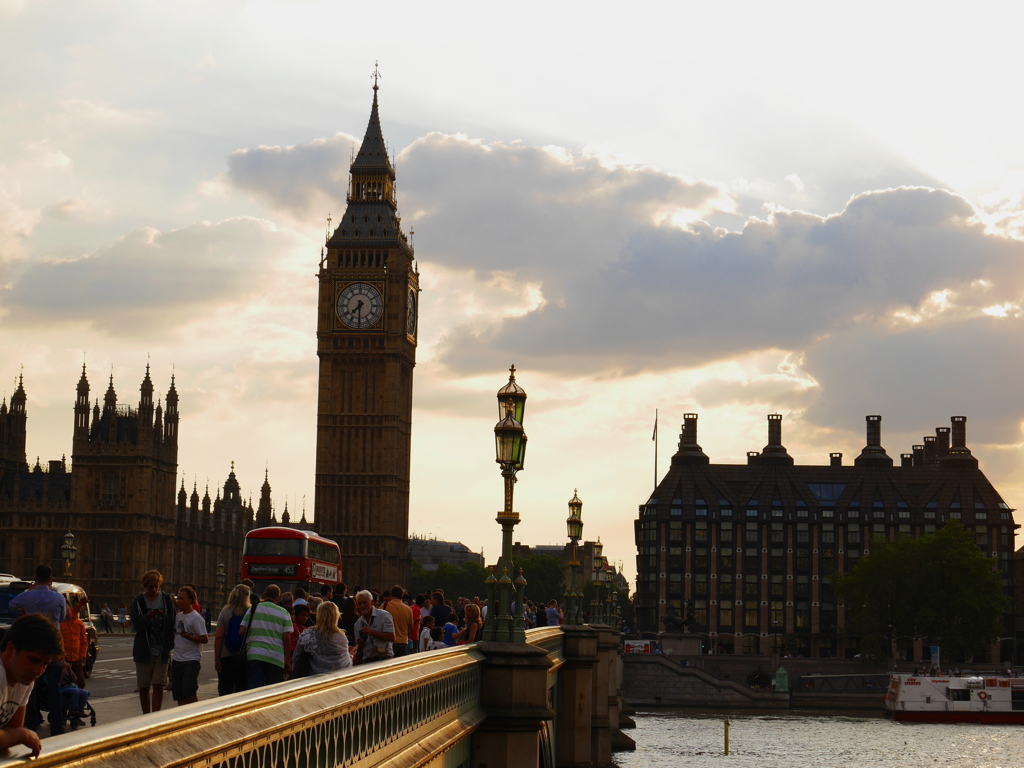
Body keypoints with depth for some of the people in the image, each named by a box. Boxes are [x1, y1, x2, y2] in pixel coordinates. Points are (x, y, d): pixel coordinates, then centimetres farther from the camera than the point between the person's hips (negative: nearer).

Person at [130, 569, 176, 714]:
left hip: (161, 651, 0)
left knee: (158, 686, -7)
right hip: (143, 651, 0)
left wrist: (169, 647, -1)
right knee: (144, 687, 6)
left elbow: (171, 625, 5)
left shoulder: (166, 599, 2)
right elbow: (136, 625, -7)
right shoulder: (138, 601, 0)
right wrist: (148, 616, -25)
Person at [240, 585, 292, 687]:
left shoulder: (253, 609, 8)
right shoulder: (284, 613, 5)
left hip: (254, 656, 0)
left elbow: (242, 631, 5)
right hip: (276, 659, 0)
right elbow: (287, 637, 0)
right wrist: (287, 660, 4)